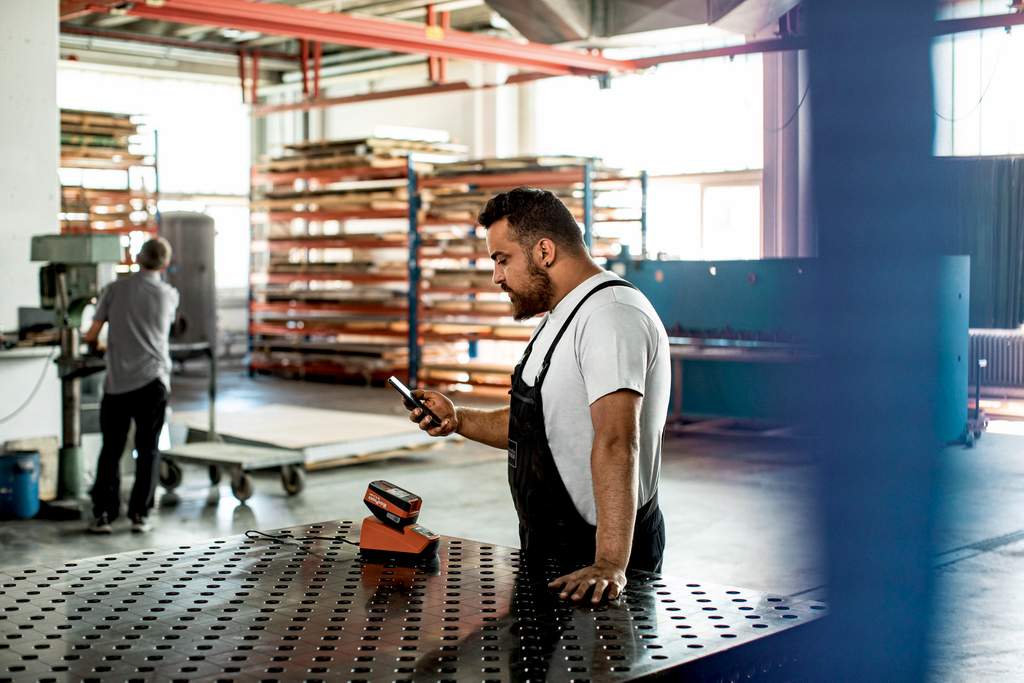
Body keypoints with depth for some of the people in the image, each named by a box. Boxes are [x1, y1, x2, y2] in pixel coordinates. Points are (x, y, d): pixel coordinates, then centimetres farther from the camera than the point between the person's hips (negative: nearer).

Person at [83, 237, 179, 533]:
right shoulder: (169, 295, 3)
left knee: (111, 450, 8)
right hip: (153, 381, 0)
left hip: (117, 382, 0)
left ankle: (102, 514, 8)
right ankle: (140, 514, 9)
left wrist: (94, 343, 27)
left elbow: (91, 335, 4)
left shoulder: (115, 289, 0)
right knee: (148, 450, 8)